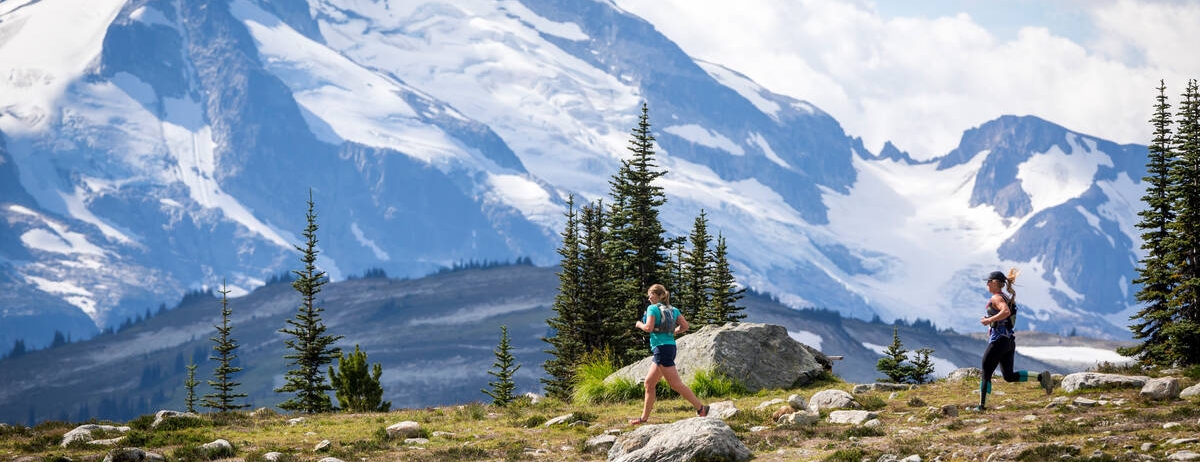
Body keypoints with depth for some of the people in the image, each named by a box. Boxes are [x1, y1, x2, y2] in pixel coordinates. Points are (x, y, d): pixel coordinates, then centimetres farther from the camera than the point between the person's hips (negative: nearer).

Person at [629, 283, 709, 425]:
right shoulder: (673, 310, 14)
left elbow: (649, 328, -17)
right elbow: (685, 326, 6)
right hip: (670, 346, 9)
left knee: (676, 384, -8)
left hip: (661, 348, -9)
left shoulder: (653, 308, -7)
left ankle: (701, 408, -9)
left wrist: (639, 324, 2)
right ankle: (644, 418, 15)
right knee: (649, 383, 13)